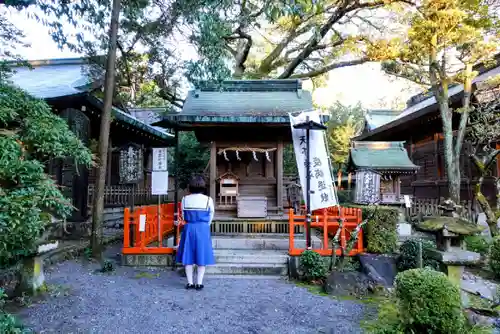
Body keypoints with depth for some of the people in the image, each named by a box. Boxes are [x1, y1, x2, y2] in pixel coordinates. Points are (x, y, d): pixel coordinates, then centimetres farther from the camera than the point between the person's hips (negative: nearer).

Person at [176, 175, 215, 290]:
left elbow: (183, 216, 8)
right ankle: (199, 283, 9)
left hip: (188, 229, 2)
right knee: (202, 255, 6)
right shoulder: (208, 200, -5)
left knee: (188, 255, 10)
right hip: (203, 229, -2)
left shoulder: (185, 199, 0)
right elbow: (210, 217, 4)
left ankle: (190, 283, 14)